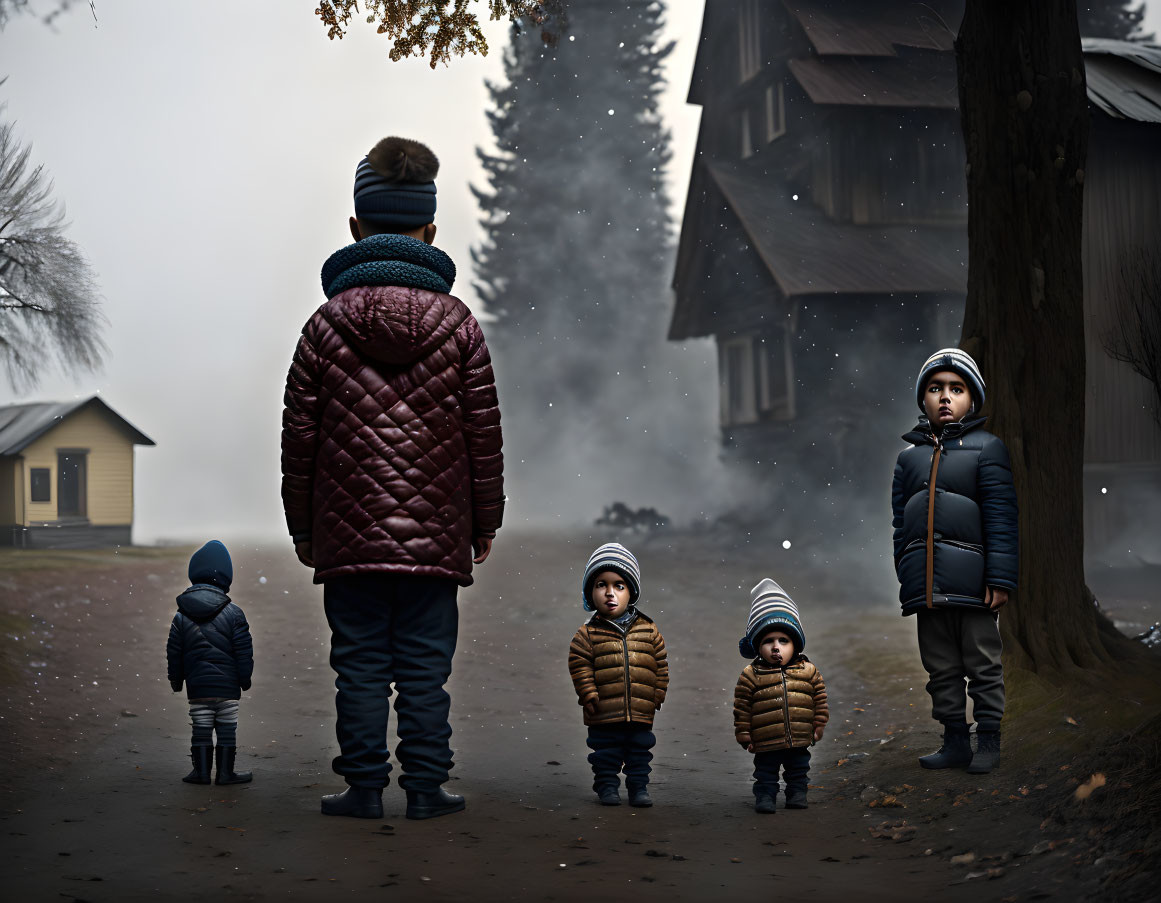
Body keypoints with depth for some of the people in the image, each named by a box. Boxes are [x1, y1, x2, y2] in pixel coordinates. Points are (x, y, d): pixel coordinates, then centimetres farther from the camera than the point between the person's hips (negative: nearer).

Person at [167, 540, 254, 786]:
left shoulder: (181, 616, 3)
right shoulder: (233, 613, -5)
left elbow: (173, 652, 7)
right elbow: (244, 650, -5)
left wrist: (175, 679, 18)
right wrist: (245, 677, 6)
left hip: (196, 685, 3)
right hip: (227, 684, -2)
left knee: (201, 728, 9)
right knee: (227, 728, 4)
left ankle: (201, 770, 11)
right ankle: (225, 771, 7)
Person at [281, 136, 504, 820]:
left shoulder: (326, 325, 1)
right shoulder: (459, 325, 1)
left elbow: (300, 437, 3)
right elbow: (484, 436, 2)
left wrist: (302, 527, 12)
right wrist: (486, 523, 12)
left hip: (348, 534, 0)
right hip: (436, 535, 0)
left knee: (361, 664, 7)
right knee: (425, 666, 6)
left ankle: (364, 786, 9)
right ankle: (427, 787, 9)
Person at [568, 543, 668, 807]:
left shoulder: (648, 630, 2)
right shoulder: (588, 634, -5)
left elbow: (660, 664, 7)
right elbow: (579, 665, -5)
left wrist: (658, 694, 5)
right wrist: (589, 695, -10)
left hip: (640, 714, 2)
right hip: (604, 716, -2)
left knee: (640, 752, 11)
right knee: (605, 754, 8)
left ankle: (639, 786, 24)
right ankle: (607, 786, 22)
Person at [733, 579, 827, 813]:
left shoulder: (808, 671, -2)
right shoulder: (751, 675, -8)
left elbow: (820, 698, 8)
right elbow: (742, 708, -4)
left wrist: (818, 725, 7)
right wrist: (744, 735, -3)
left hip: (800, 741, 3)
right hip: (766, 744, -3)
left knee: (798, 771, 18)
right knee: (765, 773, 8)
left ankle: (797, 793, 36)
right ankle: (764, 796, 23)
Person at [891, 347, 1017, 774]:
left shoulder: (987, 448, 0)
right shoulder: (909, 456, 14)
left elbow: (1001, 517, -6)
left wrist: (1000, 578, -12)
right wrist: (904, 577, 12)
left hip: (972, 583, -4)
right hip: (927, 586, 4)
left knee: (982, 666, 4)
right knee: (941, 669, 10)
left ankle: (988, 741, 13)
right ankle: (955, 741, 18)